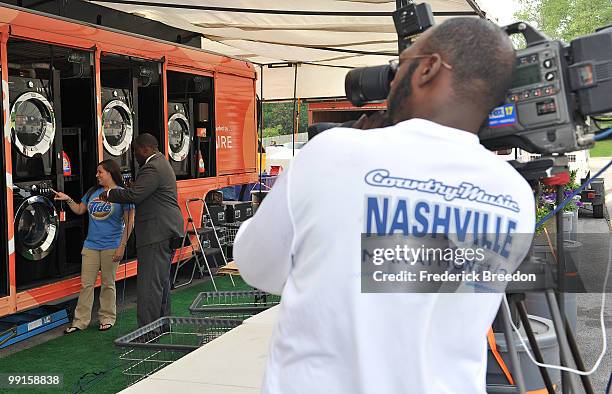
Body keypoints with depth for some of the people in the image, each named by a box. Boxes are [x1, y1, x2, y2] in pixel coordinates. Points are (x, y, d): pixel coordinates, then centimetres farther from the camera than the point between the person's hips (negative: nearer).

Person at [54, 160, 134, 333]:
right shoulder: (93, 192, 9)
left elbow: (129, 222, -10)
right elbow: (79, 210, 20)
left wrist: (122, 246, -14)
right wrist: (68, 199, 3)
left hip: (111, 246, -5)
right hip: (91, 245, 5)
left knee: (108, 284, 8)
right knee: (86, 284, 6)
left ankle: (107, 318, 22)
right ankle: (80, 321, 12)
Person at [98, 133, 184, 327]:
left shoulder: (152, 168, -16)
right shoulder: (161, 164, 20)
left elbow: (133, 195, -22)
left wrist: (109, 194, -8)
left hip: (156, 233, -11)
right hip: (167, 231, 11)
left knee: (149, 283, -10)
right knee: (162, 280, 18)